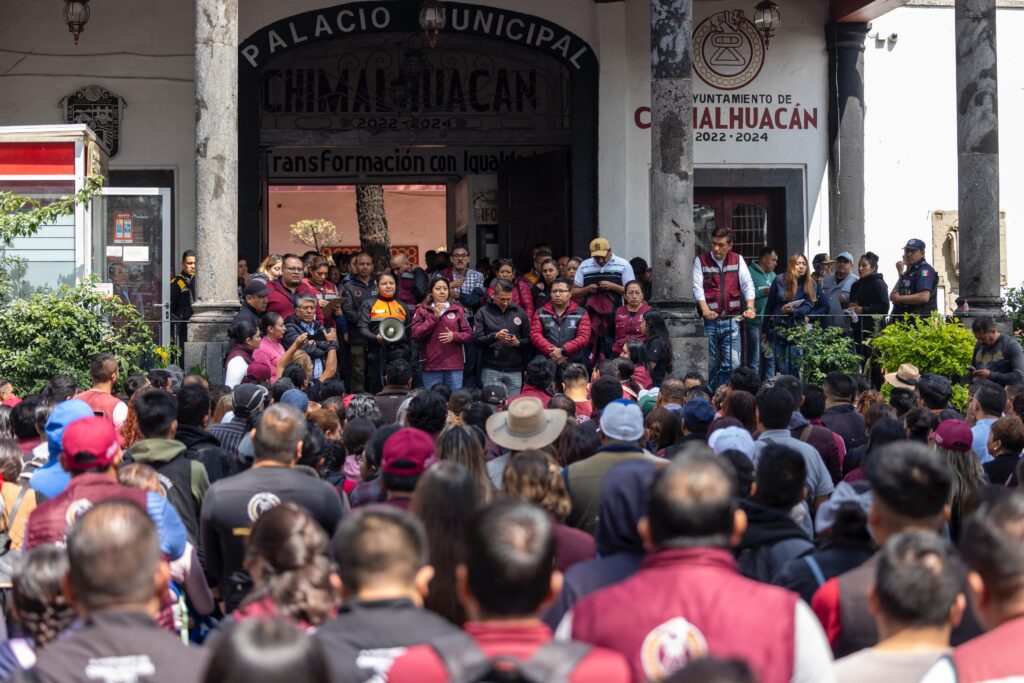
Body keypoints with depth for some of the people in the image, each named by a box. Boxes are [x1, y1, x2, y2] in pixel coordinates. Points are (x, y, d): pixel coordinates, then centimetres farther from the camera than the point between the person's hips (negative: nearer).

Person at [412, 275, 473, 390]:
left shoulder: (458, 310, 10)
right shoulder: (422, 310, 7)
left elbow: (469, 335, 8)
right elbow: (416, 334, -6)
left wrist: (454, 336, -11)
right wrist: (434, 317, -11)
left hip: (454, 366, 1)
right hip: (431, 366, -1)